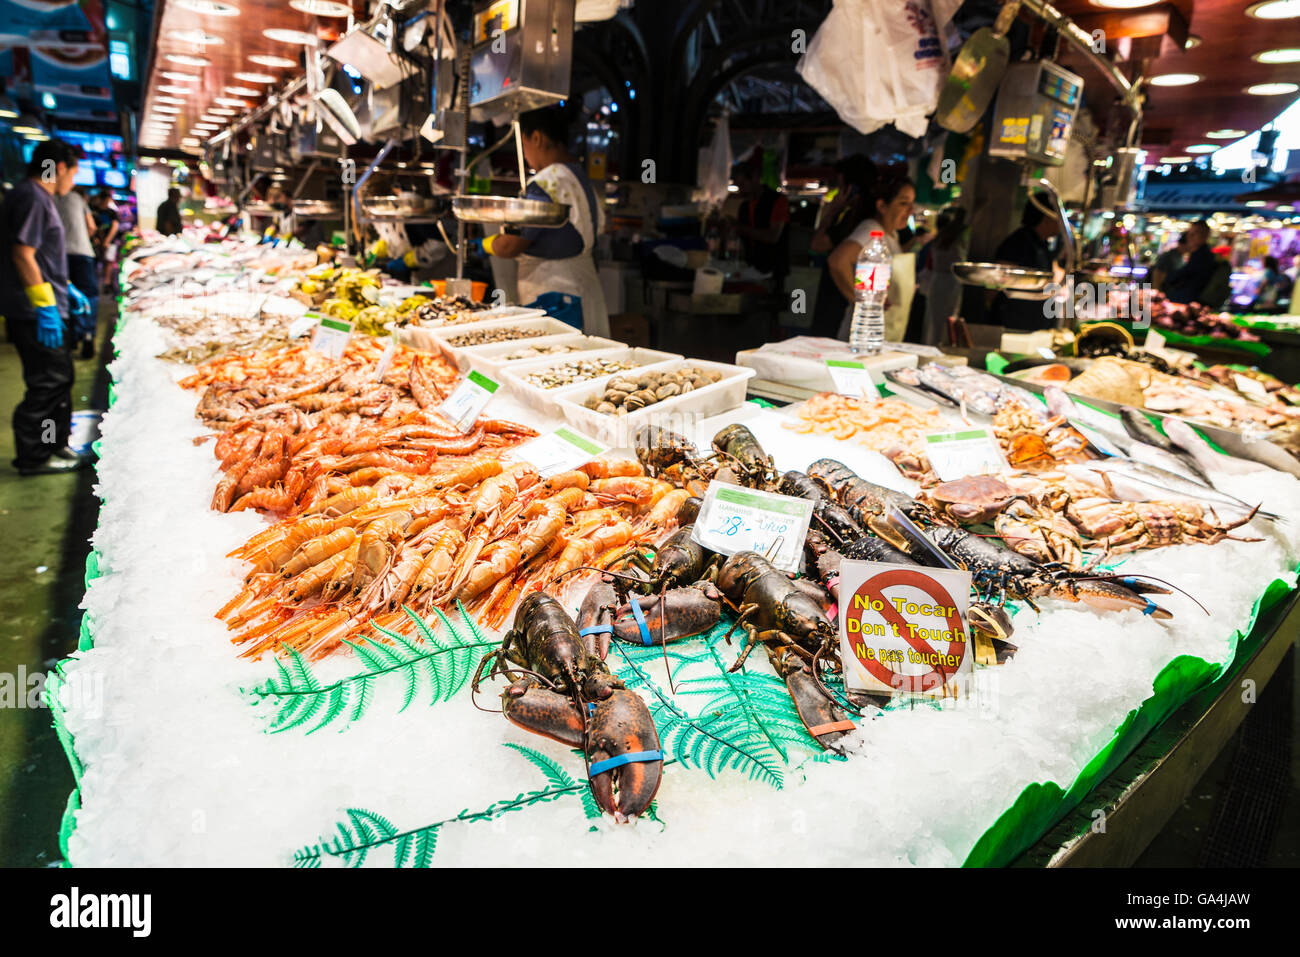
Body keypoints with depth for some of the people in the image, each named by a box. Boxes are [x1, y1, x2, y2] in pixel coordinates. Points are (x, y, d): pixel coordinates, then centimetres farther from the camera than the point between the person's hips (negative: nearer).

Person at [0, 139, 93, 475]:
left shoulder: (40, 198, 17)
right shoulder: (32, 198, -15)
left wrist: (66, 289, 26)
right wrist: (45, 306, -22)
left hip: (47, 310, 11)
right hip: (36, 316, -11)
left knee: (59, 380, 17)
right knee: (47, 384, -4)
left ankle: (56, 446, 27)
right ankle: (34, 458, 5)